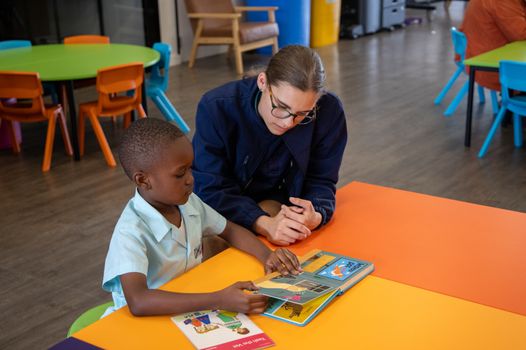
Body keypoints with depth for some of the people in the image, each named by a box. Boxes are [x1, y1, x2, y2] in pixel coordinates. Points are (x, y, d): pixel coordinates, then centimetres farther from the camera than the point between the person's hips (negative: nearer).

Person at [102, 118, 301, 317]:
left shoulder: (188, 202, -4)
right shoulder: (130, 233, -24)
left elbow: (230, 231, 11)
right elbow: (138, 302, -36)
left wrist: (266, 255, -8)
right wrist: (218, 300, -41)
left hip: (192, 306, 5)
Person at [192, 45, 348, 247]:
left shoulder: (329, 111, -19)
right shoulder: (216, 108, -24)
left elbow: (321, 182, -11)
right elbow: (211, 190, -24)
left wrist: (316, 215, -35)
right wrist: (264, 224, -41)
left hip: (281, 205, 1)